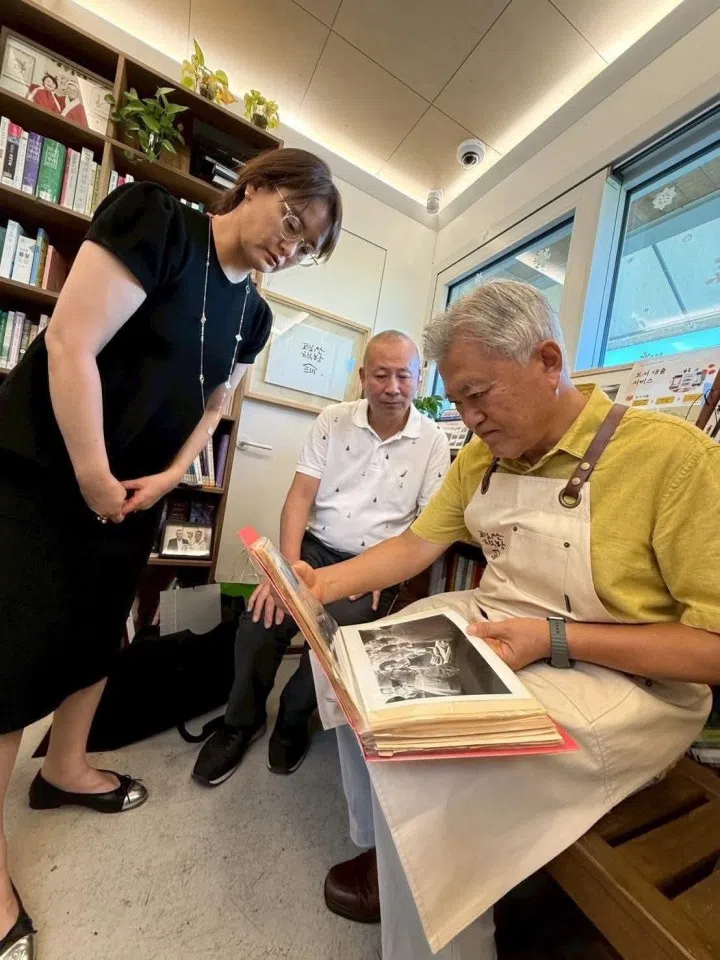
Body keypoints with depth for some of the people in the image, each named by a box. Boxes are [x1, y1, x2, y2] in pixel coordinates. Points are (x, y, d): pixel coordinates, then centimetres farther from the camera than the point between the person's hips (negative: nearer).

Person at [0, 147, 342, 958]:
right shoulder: (152, 219, -11)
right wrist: (92, 476, -18)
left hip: (135, 494, 7)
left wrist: (168, 477, -1)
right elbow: (71, 345, -20)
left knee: (97, 633, 17)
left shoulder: (253, 313, 7)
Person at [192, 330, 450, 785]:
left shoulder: (433, 441, -2)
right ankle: (243, 721, 14)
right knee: (263, 617, -20)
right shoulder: (333, 420, 0)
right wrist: (287, 567, -17)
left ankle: (294, 720, 12)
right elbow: (300, 496, -4)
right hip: (316, 548, 2)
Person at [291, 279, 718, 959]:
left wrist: (553, 637, -24)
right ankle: (383, 846, 22)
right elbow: (418, 544, 4)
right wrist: (325, 584, -10)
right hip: (486, 629, 7)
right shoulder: (481, 456, 2)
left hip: (620, 677, -6)